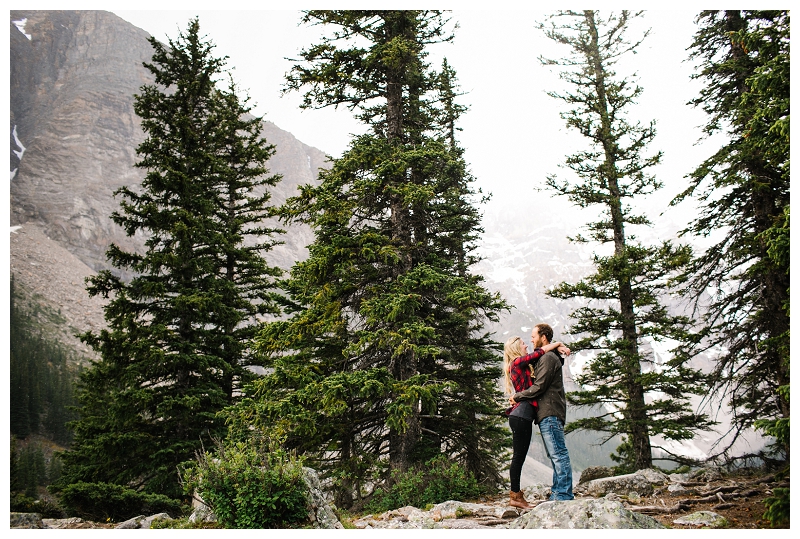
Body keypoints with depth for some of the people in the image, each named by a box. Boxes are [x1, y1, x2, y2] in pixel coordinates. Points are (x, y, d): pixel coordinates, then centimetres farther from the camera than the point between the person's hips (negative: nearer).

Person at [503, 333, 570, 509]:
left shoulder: (523, 365, 21)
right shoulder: (518, 362, -7)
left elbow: (539, 356, 24)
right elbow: (541, 351, -8)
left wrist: (558, 349, 10)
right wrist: (558, 345, 6)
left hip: (523, 416, 10)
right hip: (521, 415, -10)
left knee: (519, 457, 9)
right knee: (519, 456, -7)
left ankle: (516, 495, 11)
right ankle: (515, 496, -5)